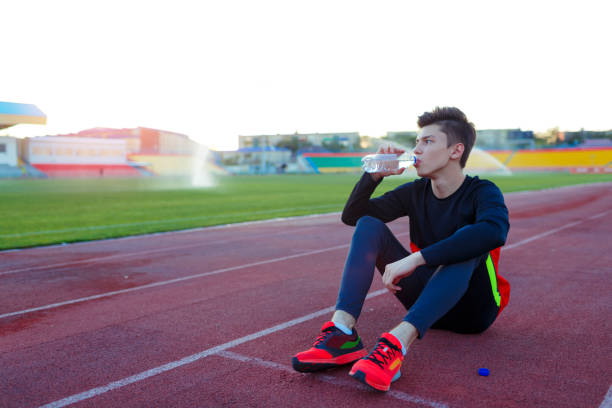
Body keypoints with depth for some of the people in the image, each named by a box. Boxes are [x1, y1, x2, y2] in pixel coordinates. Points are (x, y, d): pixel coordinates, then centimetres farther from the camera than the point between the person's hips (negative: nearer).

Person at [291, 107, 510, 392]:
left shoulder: (482, 192, -13)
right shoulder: (416, 192, 2)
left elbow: (495, 231, -39)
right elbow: (351, 215, 3)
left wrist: (415, 259, -43)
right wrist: (374, 175, -13)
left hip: (472, 310, -4)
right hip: (425, 297, 4)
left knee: (468, 245, -34)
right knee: (369, 225, -11)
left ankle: (397, 342, -48)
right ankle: (343, 333, -30)